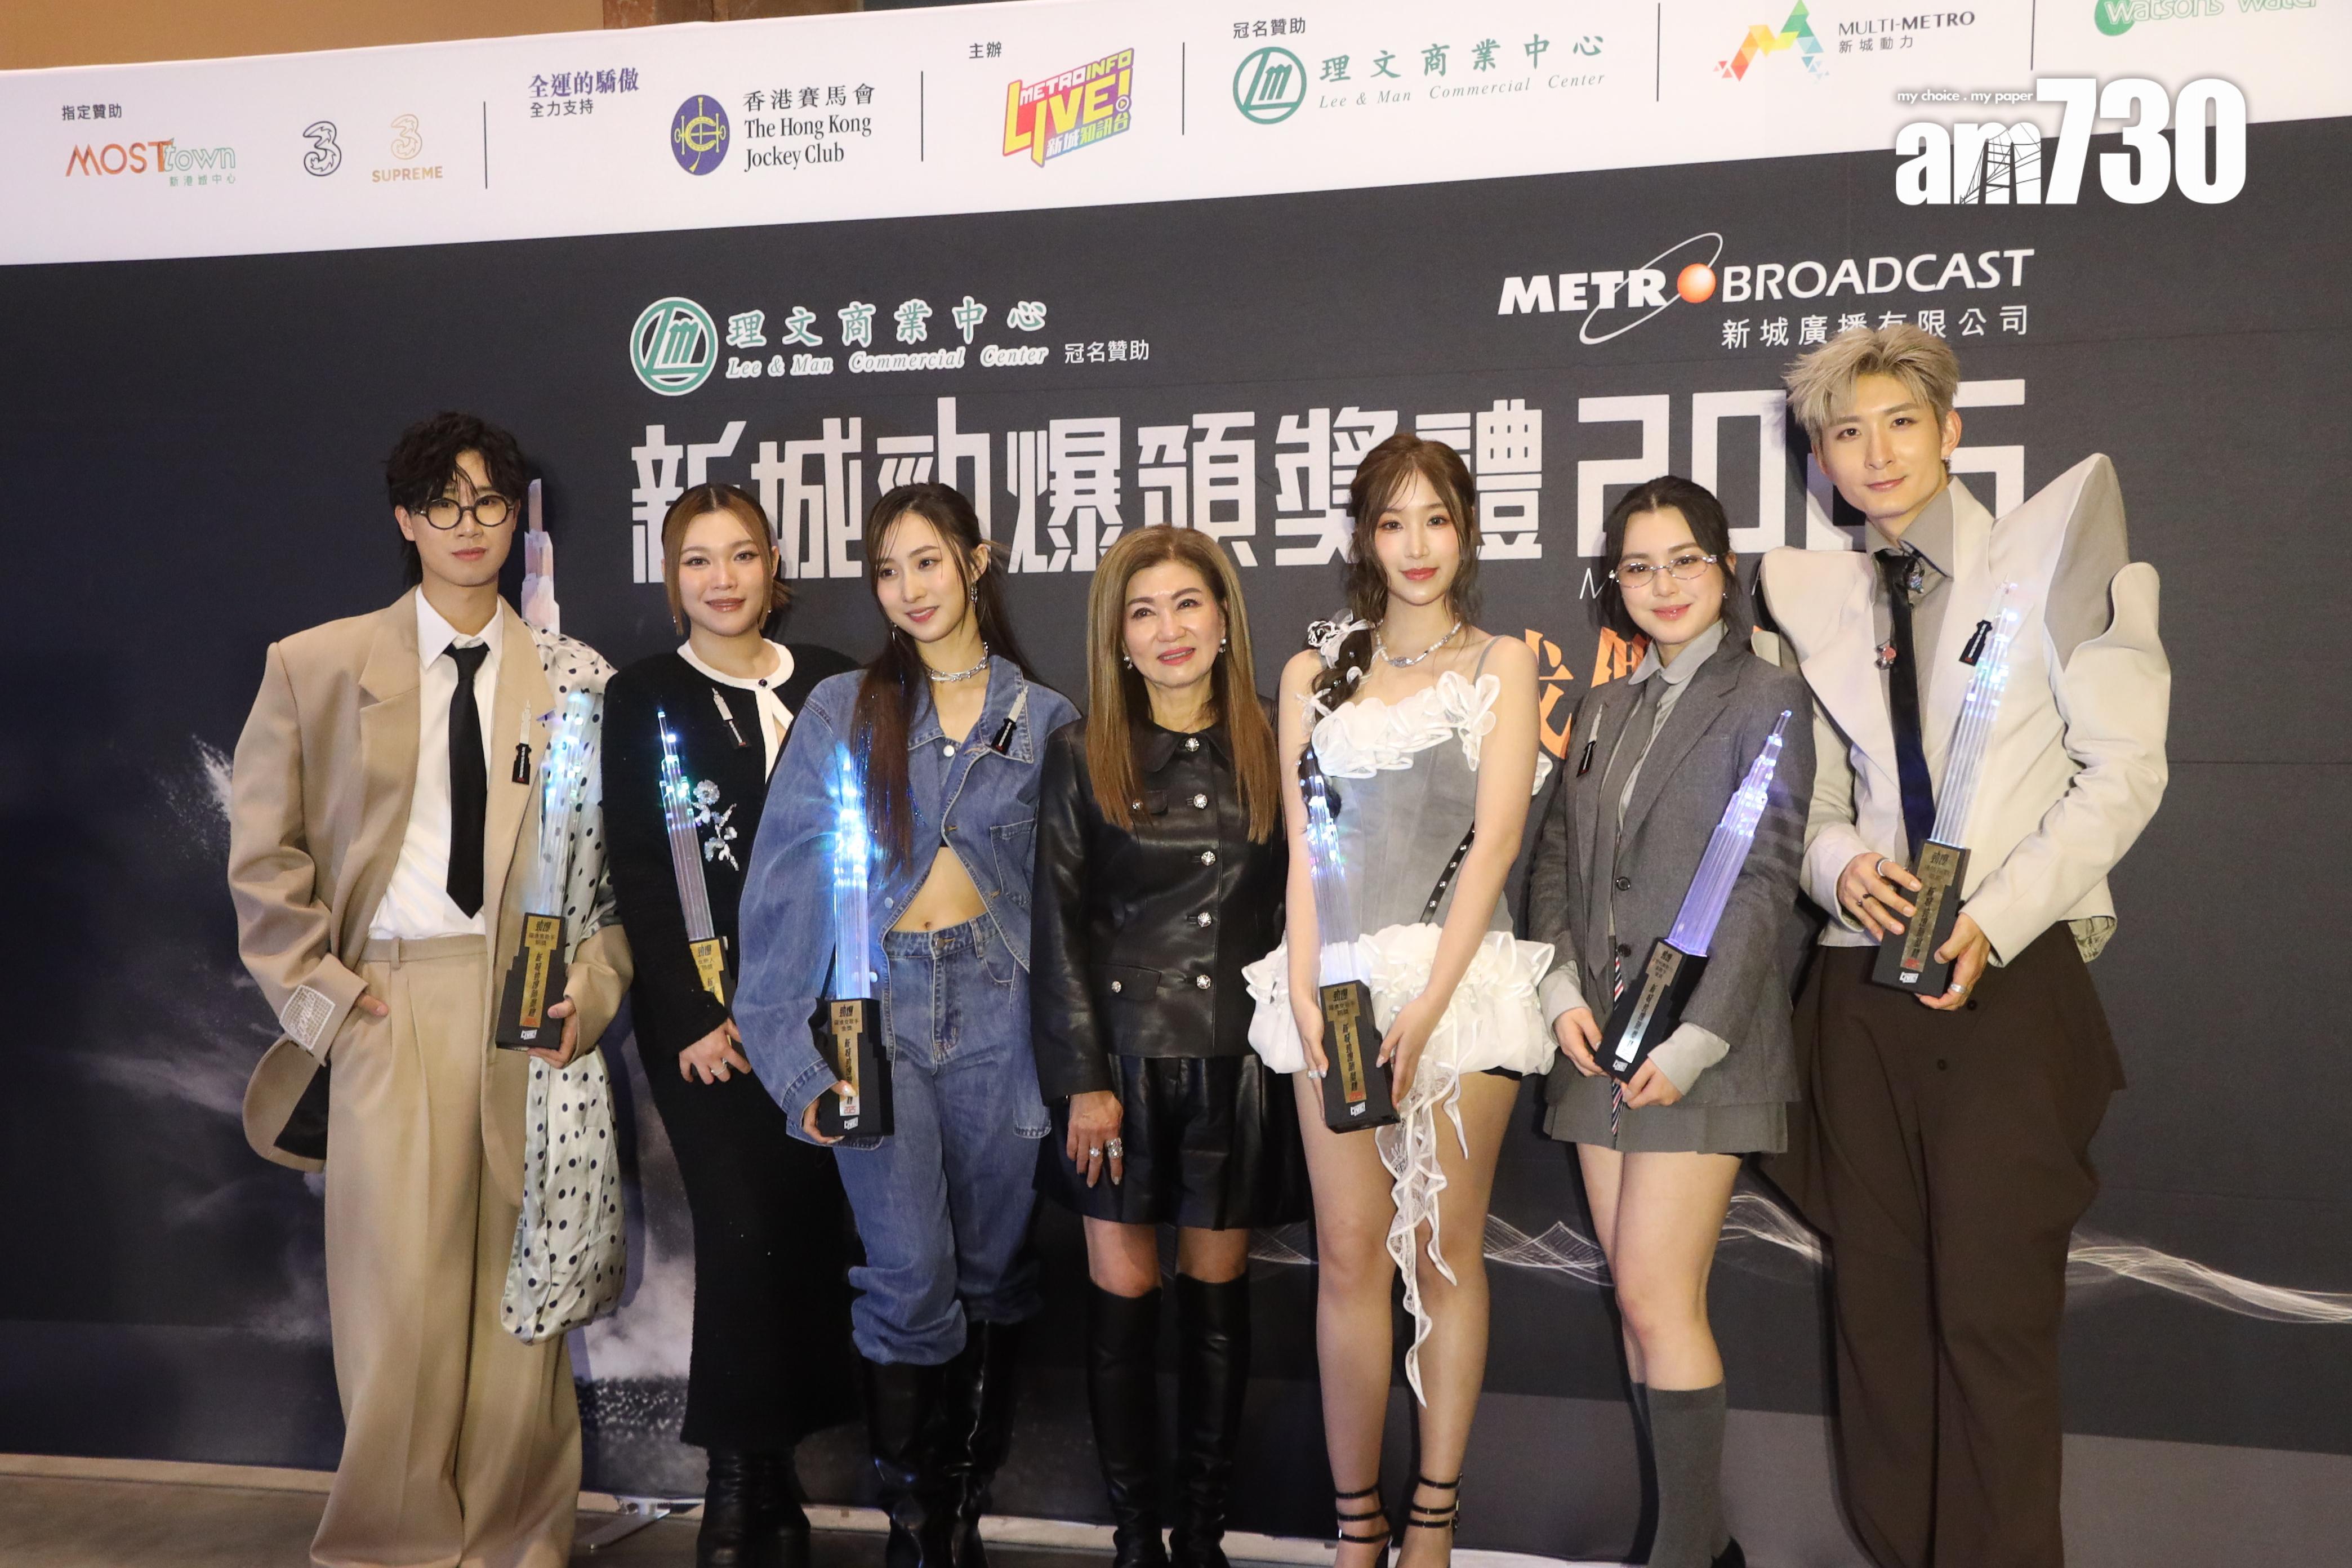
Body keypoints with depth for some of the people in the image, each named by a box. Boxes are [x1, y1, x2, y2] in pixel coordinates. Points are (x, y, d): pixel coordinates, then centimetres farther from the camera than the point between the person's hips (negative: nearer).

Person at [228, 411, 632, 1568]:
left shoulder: (573, 681, 9)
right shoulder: (316, 666, 7)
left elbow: (621, 853, 7)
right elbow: (262, 856, 6)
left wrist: (594, 984, -6)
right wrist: (320, 993, -2)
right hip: (389, 1005, -1)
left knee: (522, 1294, 5)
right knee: (399, 1296, -2)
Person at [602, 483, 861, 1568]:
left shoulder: (832, 686, 10)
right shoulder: (642, 700, 4)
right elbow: (637, 877, -1)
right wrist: (695, 1020, -8)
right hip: (704, 1010, -2)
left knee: (810, 1227, 1)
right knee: (744, 1233, -9)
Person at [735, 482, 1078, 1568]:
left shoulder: (1045, 720, 8)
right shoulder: (842, 712, 5)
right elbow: (790, 880, 1)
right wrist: (794, 1046, -6)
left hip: (997, 1005, 1)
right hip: (877, 1001, -1)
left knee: (994, 1271, 6)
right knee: (910, 1276, -9)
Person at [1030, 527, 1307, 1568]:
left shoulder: (1270, 752, 5)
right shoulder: (1083, 754, 1)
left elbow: (1292, 915, 7)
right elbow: (1058, 925, -2)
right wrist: (1082, 1078, -8)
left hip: (1238, 1061, 1)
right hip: (1123, 1057, -1)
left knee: (1217, 1290, 8)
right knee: (1123, 1294, 3)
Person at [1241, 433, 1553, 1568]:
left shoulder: (1500, 665, 7)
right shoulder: (1316, 675, 14)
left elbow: (1496, 838, -3)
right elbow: (1303, 847, 8)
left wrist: (1427, 1005, -12)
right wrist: (1306, 992, -6)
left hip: (1463, 973, -2)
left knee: (1447, 1248, 2)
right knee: (1349, 1254, 0)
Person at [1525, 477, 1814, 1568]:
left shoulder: (1766, 700, -2)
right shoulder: (1604, 706, 16)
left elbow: (1764, 883, -9)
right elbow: (1553, 857, 13)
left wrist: (1694, 1039, -15)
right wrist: (1563, 990, -2)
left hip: (1703, 1042, -6)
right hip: (1600, 1039, 6)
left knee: (1656, 1299, -9)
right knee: (1640, 1299, 8)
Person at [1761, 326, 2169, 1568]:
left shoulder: (2049, 554, 1)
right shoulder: (1817, 601, 12)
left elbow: (2121, 770, -4)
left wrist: (1995, 920, -13)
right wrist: (1840, 860, -8)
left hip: (2009, 980, -4)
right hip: (1864, 986, 4)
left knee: (1994, 1313, -6)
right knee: (1879, 1303, 7)